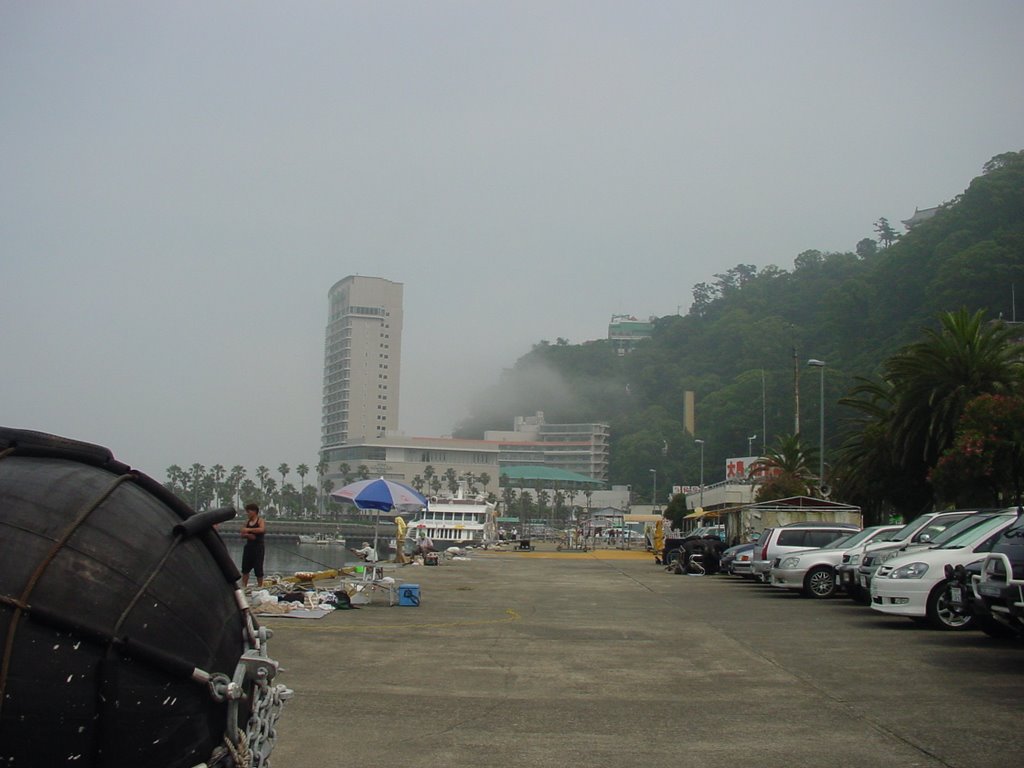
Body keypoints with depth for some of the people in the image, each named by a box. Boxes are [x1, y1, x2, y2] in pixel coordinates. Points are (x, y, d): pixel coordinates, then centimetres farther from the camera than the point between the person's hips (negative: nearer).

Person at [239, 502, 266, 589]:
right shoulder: (247, 521, 13)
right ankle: (244, 587, 9)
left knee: (258, 569, -4)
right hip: (248, 546, 6)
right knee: (245, 568, 4)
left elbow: (261, 529, -26)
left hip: (258, 547, -6)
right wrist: (248, 535, -10)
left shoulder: (260, 521, -5)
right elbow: (242, 534, 12)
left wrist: (249, 530, -22)